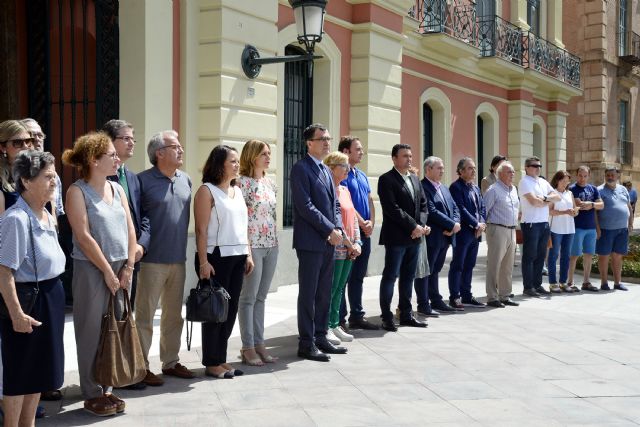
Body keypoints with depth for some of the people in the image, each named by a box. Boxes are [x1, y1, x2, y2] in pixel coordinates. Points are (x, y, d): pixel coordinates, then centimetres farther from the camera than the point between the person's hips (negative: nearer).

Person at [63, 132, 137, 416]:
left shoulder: (117, 188, 10)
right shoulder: (78, 191, -9)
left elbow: (129, 229, 9)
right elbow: (83, 236, -14)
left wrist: (128, 267, 1)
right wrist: (108, 271, -12)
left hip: (120, 269, 6)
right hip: (92, 270, -6)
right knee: (91, 332, 2)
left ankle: (107, 389, 21)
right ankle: (92, 395, 12)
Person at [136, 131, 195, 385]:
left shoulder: (185, 180, 10)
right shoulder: (143, 180, -8)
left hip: (178, 259, 6)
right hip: (152, 259, -6)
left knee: (174, 314, 15)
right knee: (145, 315, 1)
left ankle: (171, 362, 26)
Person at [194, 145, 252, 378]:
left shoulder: (237, 190, 16)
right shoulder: (207, 190, -7)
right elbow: (201, 230, -12)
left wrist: (248, 254, 14)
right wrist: (203, 262, -17)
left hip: (237, 257, 7)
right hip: (216, 256, -7)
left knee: (231, 309, 8)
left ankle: (221, 359, 18)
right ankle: (211, 363, 8)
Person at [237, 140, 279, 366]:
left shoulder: (271, 183, 12)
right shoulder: (242, 182, -9)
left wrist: (275, 241, 14)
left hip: (271, 245, 7)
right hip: (252, 245, -7)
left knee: (261, 298, 12)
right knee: (248, 298, 1)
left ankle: (259, 343, 18)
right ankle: (248, 347, 7)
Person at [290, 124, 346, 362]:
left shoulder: (326, 170, 18)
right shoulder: (301, 168, -8)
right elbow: (305, 206, -16)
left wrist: (338, 229, 1)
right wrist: (330, 230, -15)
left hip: (329, 242, 8)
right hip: (310, 241, -8)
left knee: (324, 293, 12)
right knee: (308, 294, -2)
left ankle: (320, 338, 21)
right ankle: (306, 344, 4)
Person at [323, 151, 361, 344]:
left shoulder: (345, 190, 15)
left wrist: (357, 242, 5)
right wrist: (348, 243, -14)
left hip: (349, 249, 8)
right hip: (335, 247, -8)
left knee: (339, 288, 12)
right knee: (330, 288, -2)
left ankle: (334, 325, 19)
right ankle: (325, 328, 5)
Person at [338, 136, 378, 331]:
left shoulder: (362, 175, 17)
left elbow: (370, 201, 16)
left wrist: (371, 222, 0)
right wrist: (363, 223, -13)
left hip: (364, 233, 8)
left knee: (358, 276, 13)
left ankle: (357, 316, 20)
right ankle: (340, 319, 2)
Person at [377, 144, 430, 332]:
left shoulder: (415, 179, 16)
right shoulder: (386, 179, -8)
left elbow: (423, 205, 14)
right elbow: (392, 208, -16)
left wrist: (422, 225, -4)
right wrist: (413, 226, -17)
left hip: (414, 237, 7)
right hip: (396, 237, -7)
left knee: (408, 277, 12)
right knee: (390, 276, -2)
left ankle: (406, 314, 19)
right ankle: (387, 318, 3)